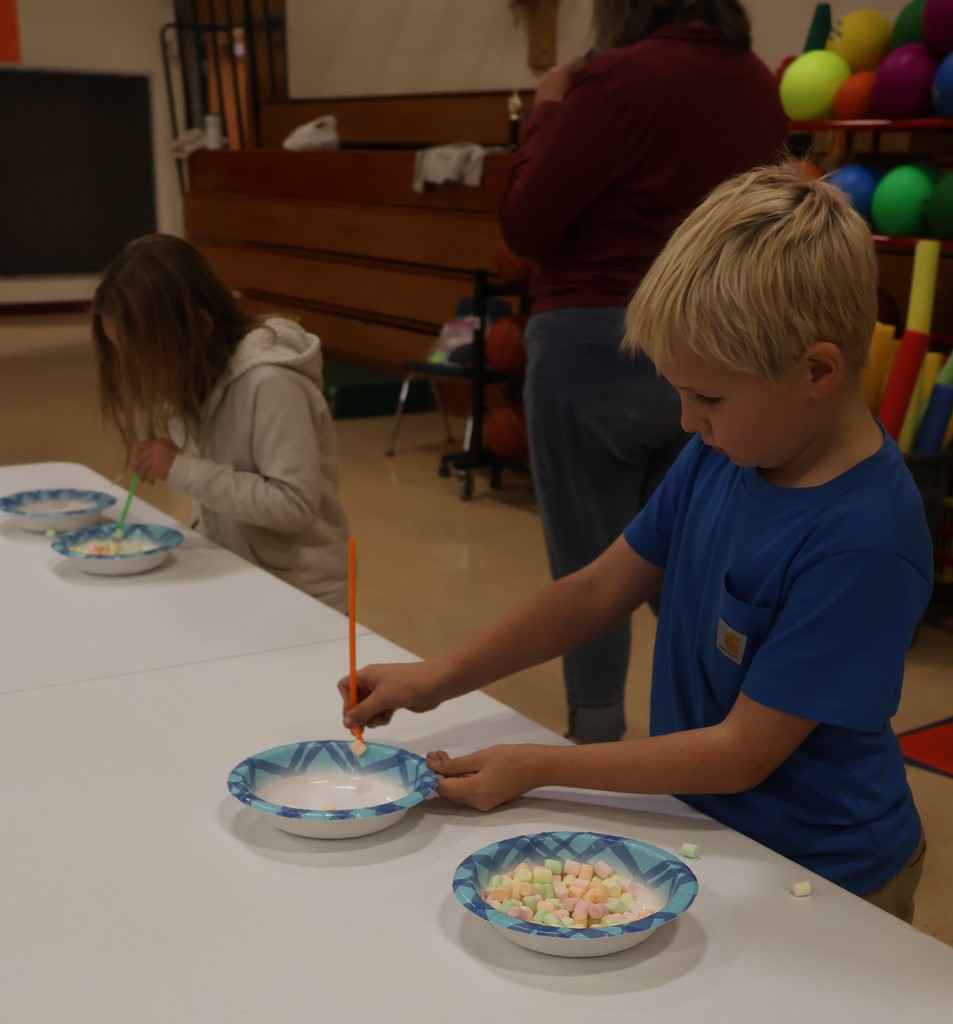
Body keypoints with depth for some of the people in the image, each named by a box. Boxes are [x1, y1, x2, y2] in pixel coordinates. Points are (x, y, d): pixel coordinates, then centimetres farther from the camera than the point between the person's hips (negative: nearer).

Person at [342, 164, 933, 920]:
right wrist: (439, 680, -2)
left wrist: (539, 767, -18)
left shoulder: (864, 540, -27)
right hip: (706, 829, 6)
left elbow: (742, 752, -23)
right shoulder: (721, 455, -5)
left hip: (818, 881, -6)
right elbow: (600, 590, 3)